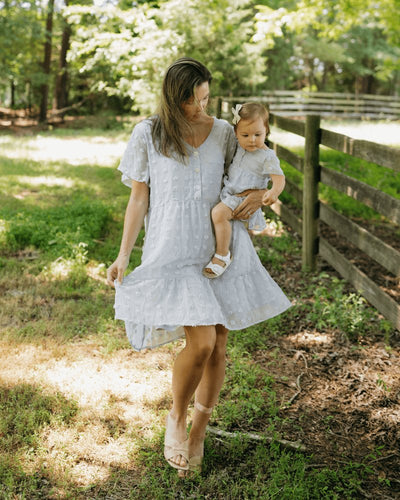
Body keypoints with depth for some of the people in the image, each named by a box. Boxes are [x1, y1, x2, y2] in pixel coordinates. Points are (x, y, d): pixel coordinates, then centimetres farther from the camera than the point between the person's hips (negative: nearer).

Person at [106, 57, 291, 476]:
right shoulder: (148, 134, 0)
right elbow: (138, 198, 3)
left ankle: (199, 432, 25)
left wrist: (262, 192, -4)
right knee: (200, 342, -16)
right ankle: (176, 419, 13)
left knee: (217, 344, 5)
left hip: (222, 248, 4)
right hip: (173, 251, -3)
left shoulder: (223, 132, 7)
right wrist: (122, 257, -1)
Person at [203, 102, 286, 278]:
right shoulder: (240, 148, 6)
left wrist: (274, 192, -42)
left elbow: (279, 178, -24)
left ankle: (223, 255, -21)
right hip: (229, 191, 9)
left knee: (218, 213, -30)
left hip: (245, 198, -9)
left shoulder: (267, 156, -16)